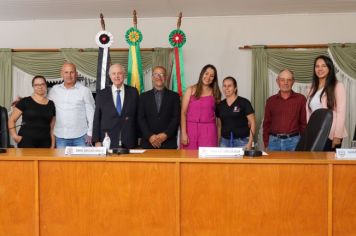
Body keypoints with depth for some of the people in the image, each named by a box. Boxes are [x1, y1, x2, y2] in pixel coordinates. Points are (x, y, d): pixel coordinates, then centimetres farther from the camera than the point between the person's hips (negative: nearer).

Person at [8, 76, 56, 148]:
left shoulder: (51, 104, 11)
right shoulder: (25, 102, 1)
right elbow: (12, 120, 4)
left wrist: (52, 146, 7)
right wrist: (14, 136, -8)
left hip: (45, 143, 3)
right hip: (26, 141, -3)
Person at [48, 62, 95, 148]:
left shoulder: (85, 90, -2)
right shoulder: (54, 90, 7)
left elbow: (90, 113, -1)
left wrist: (89, 134, -4)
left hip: (80, 137, -2)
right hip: (60, 137, 3)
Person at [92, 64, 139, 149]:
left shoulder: (133, 92, 6)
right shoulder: (101, 94, 5)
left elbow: (138, 115, 8)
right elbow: (96, 119, 5)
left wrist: (138, 138, 3)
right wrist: (97, 141, -1)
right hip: (107, 143, 0)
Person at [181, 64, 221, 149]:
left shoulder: (215, 93, 9)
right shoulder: (191, 90, 5)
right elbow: (183, 112, 1)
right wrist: (183, 132, -8)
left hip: (208, 130, 1)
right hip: (191, 128, 0)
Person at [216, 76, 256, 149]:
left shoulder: (244, 102, -3)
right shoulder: (220, 105, 10)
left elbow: (252, 123, -4)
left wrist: (250, 143, -11)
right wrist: (217, 143, 8)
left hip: (241, 142, -4)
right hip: (224, 142, 4)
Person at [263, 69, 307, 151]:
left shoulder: (300, 99, 5)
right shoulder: (271, 100, 10)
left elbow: (304, 123, 4)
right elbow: (266, 124, 12)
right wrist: (266, 144, 5)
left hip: (293, 141, -1)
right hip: (274, 141, 2)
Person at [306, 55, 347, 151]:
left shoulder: (338, 86, -3)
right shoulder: (313, 89, 15)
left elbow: (341, 113, -10)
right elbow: (309, 113, 12)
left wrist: (337, 136, -15)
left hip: (330, 135, -5)